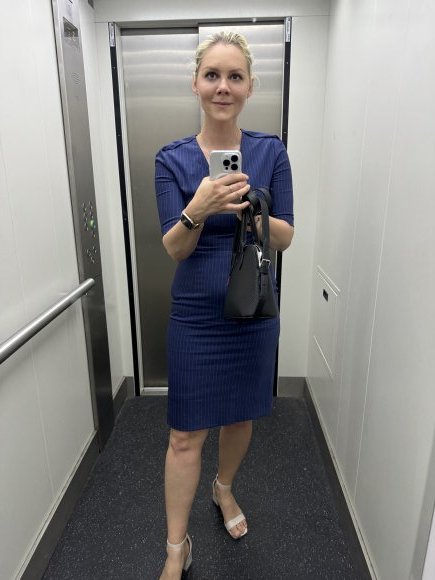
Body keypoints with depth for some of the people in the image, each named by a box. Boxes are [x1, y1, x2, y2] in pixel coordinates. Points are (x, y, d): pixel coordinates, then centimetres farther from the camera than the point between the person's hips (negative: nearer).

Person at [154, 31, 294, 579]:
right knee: (186, 434, 5)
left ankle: (224, 489, 49)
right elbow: (174, 248, -10)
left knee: (241, 416, 19)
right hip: (196, 315, -2)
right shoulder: (172, 159, -5)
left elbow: (286, 238, -4)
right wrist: (196, 211, -31)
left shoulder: (271, 152, -2)